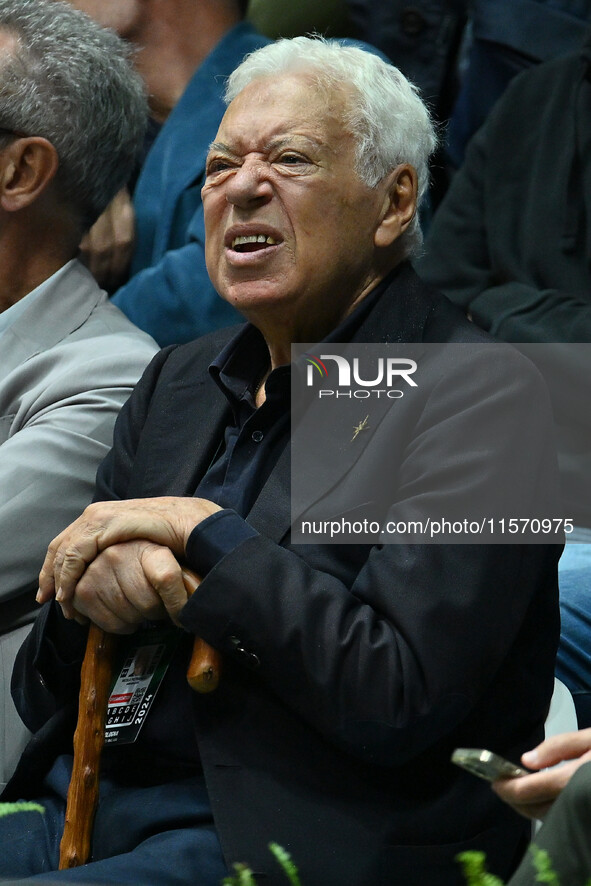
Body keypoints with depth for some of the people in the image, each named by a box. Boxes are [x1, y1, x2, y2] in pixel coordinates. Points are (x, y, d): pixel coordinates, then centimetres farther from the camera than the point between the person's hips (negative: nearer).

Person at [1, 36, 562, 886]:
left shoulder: (478, 395, -5)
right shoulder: (180, 380, 17)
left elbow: (401, 702, -18)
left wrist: (206, 536, -11)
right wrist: (95, 591, -6)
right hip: (86, 808, 7)